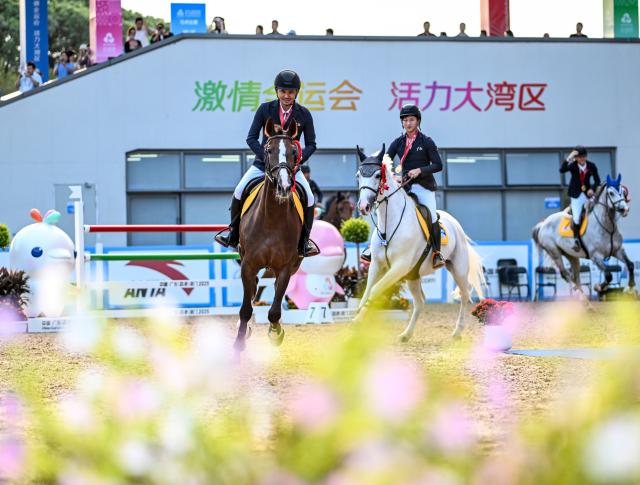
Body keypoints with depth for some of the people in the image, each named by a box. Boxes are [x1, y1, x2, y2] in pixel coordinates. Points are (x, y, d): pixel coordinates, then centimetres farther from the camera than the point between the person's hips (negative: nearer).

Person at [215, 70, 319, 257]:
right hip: (263, 162, 0)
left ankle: (304, 241, 3)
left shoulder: (303, 114, -7)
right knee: (239, 192, -15)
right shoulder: (265, 109, -8)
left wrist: (297, 160, -20)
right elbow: (251, 138, -9)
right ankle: (233, 235, 5)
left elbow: (311, 144, -2)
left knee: (309, 200, -17)